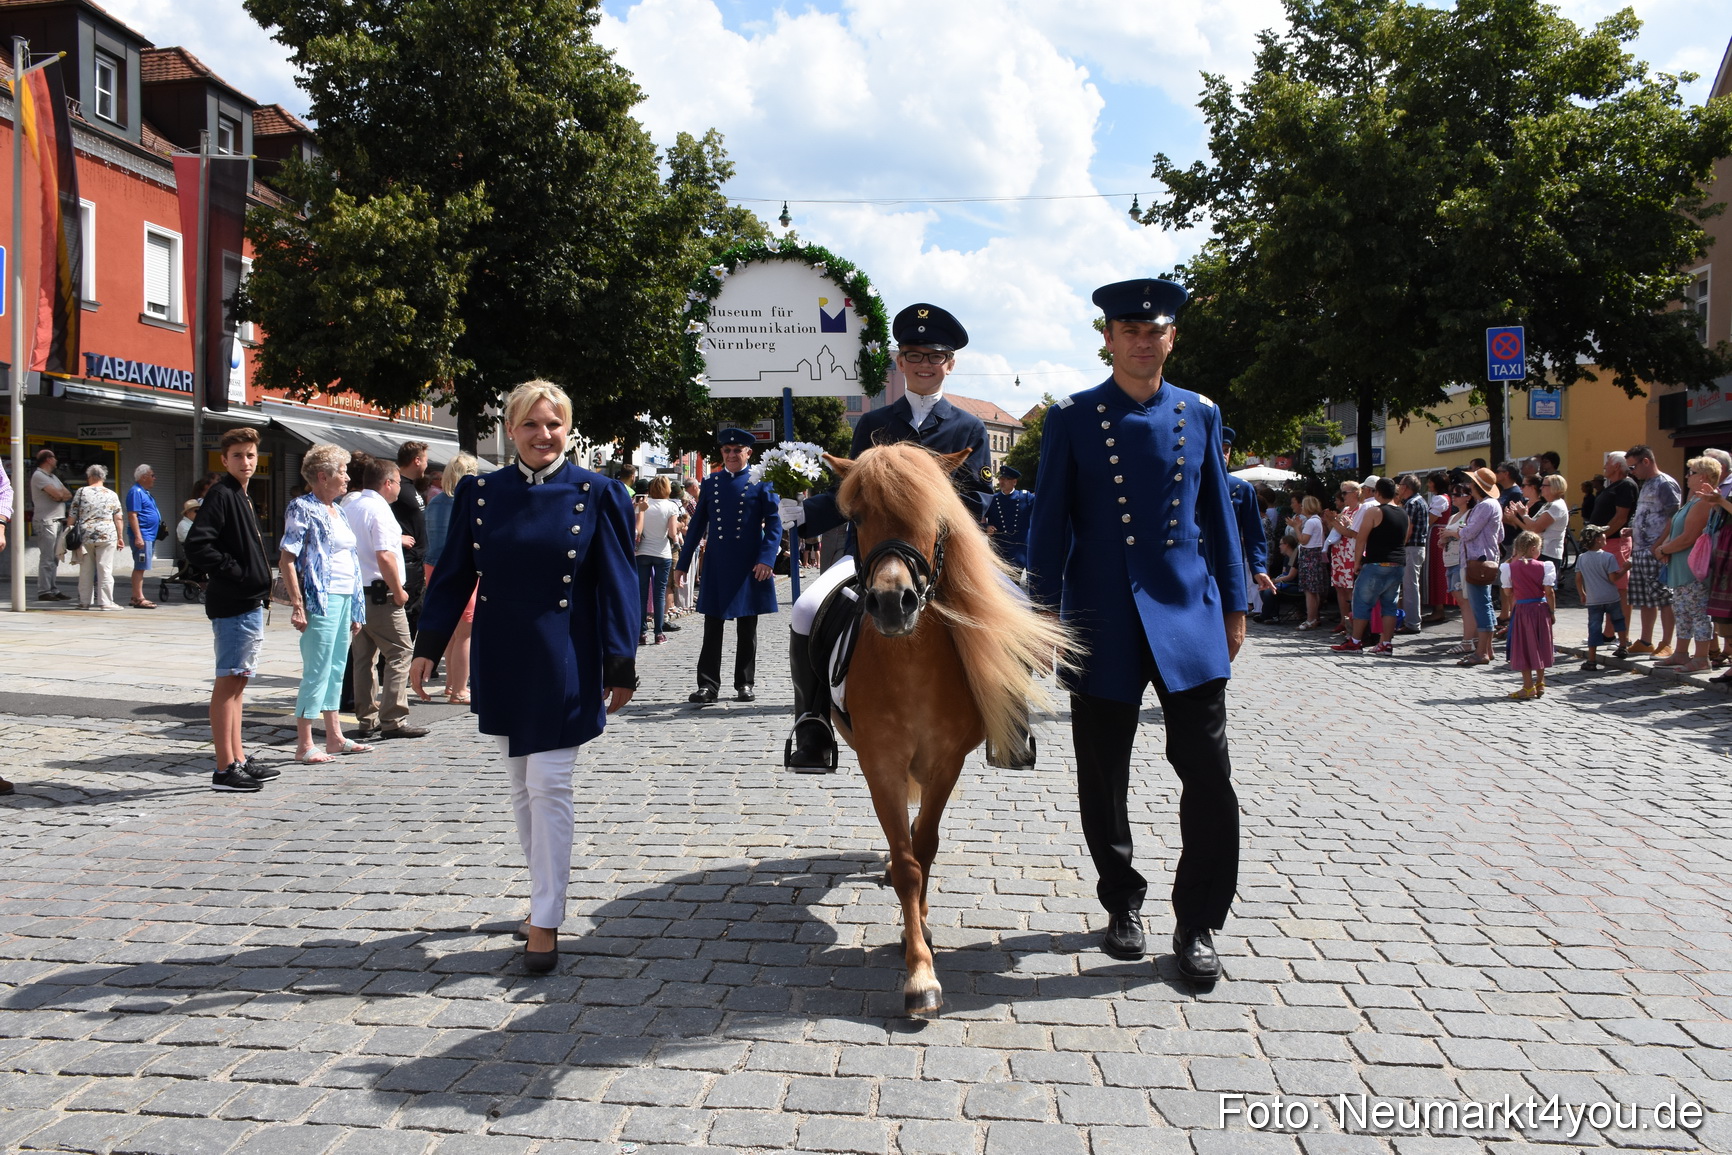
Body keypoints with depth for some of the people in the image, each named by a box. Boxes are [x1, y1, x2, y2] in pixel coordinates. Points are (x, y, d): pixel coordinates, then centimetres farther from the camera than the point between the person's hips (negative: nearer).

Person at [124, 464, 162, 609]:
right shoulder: (136, 492, -12)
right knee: (140, 567, -9)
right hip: (142, 536, -10)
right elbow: (132, 515, -19)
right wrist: (138, 536, -24)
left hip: (149, 536, 10)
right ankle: (139, 598, -9)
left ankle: (137, 597, 17)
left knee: (140, 568, 12)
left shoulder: (144, 492, 19)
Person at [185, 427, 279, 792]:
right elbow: (197, 547, -23)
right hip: (232, 604, -10)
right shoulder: (220, 494, -12)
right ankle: (225, 769, -3)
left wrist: (261, 586, 12)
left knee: (237, 682, 14)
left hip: (250, 604, 10)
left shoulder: (242, 497, 17)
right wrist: (236, 573, -19)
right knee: (228, 682, -7)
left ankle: (239, 760, 21)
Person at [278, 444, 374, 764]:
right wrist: (297, 604, -20)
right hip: (321, 599, -9)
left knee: (337, 669, 13)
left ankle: (335, 738, 21)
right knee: (317, 672, -6)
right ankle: (304, 746, -1)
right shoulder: (302, 509, -7)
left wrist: (355, 610, 20)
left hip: (345, 598, 9)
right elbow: (286, 560, -13)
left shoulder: (337, 511, 17)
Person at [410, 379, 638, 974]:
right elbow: (454, 575, 8)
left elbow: (616, 583, -5)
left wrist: (620, 667, -8)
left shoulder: (595, 494, -5)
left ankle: (545, 922, 4)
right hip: (501, 661, 4)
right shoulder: (479, 492, 5)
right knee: (522, 787, 14)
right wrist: (428, 648, 3)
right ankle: (545, 894, 30)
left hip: (562, 663, -4)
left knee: (548, 787, -5)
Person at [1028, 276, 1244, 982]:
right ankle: (1122, 906, 27)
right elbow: (1050, 523, 1)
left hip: (1188, 611, 2)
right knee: (1104, 778, 8)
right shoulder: (1071, 418, 2)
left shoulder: (1200, 414, 9)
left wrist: (1234, 605, 10)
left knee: (1208, 774, -3)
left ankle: (1197, 924, 11)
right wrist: (1045, 613, -3)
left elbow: (1219, 514, 13)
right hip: (1103, 619, -1)